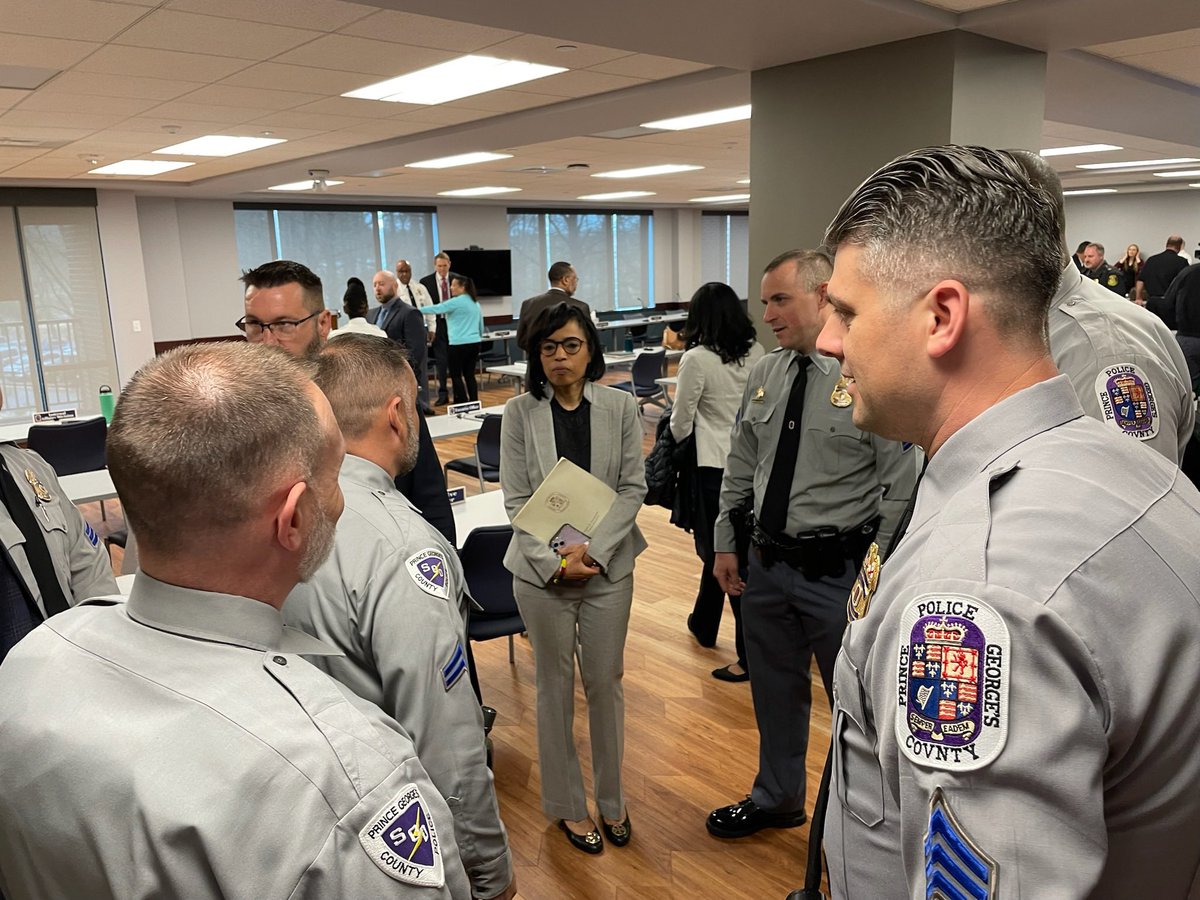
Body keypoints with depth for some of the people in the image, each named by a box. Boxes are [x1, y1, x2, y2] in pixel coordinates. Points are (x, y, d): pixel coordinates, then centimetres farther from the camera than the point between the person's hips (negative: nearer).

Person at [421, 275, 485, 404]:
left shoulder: (456, 302, -10)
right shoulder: (475, 303, 14)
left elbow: (436, 309, -10)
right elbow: (481, 326, 20)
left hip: (459, 344, -7)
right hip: (475, 343, 7)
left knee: (456, 375, 0)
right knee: (469, 375, 11)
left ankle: (463, 404, -3)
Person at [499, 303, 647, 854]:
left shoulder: (620, 407, -3)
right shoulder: (520, 412, -4)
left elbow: (633, 487, -3)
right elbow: (516, 499, -5)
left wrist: (594, 550, -14)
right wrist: (554, 562, -15)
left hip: (608, 566, 1)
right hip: (541, 570, 0)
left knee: (606, 683, 12)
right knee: (555, 686, 12)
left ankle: (611, 798, 33)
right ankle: (567, 804, 30)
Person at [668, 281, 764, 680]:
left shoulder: (697, 359, -14)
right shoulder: (755, 353, 1)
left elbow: (681, 423, -6)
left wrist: (675, 453, 14)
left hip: (715, 468, -6)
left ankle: (750, 655, 6)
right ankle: (704, 623, 41)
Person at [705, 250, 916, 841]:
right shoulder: (764, 374, 5)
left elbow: (901, 486, -14)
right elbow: (740, 466, 12)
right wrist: (725, 543, 10)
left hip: (840, 570, -6)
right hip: (767, 563, 6)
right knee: (775, 692, 23)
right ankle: (776, 801, 47)